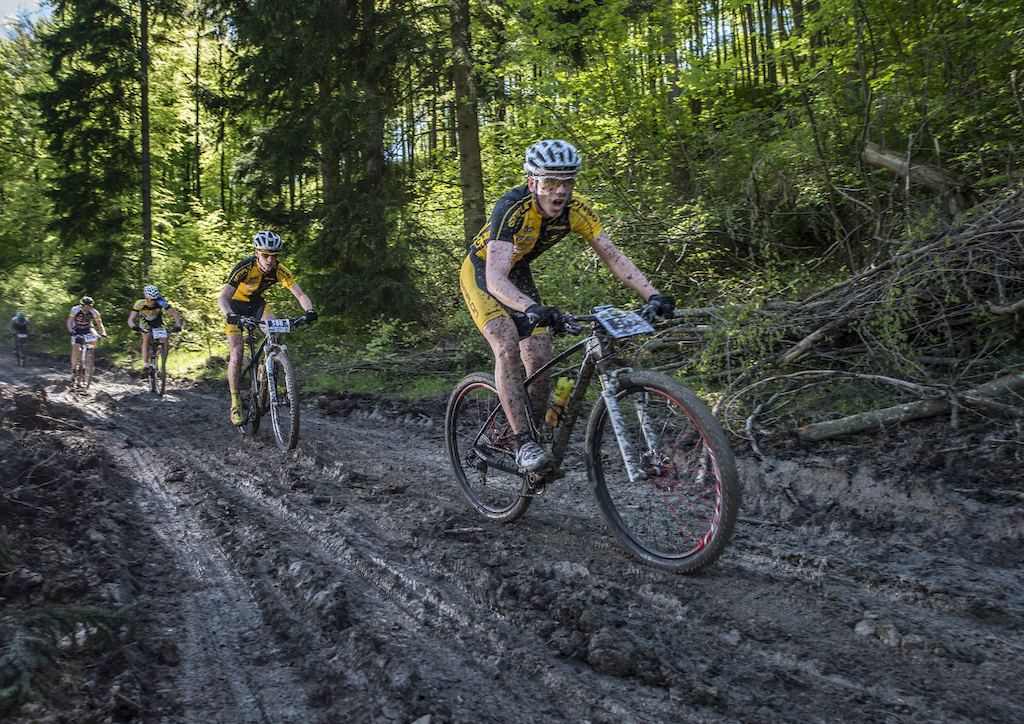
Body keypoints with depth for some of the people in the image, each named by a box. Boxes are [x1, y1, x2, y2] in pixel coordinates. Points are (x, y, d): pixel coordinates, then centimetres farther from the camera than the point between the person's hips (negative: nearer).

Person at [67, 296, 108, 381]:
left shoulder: (94, 312, -20)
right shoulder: (75, 310, -24)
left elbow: (100, 324, -21)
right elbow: (69, 322, -30)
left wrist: (103, 334, -40)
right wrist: (72, 332, -48)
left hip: (88, 328, 1)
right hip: (76, 330, -1)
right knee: (75, 351, -13)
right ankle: (73, 369, 6)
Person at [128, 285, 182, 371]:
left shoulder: (161, 302, -33)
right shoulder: (140, 304, -33)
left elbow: (175, 315, -31)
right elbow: (130, 320, -36)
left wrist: (178, 326, -50)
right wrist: (134, 326, -59)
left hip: (158, 321, 1)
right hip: (145, 321, -1)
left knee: (164, 341, -17)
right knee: (146, 339, -26)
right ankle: (145, 364, -20)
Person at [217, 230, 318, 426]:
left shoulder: (279, 270, -21)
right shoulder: (244, 268, -32)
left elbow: (300, 295, -24)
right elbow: (222, 298, -39)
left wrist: (309, 310, -45)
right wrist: (230, 315, -60)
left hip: (257, 304, 3)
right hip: (236, 305, -3)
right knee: (237, 351, -14)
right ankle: (235, 403, -7)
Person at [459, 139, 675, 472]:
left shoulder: (576, 209, -20)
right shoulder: (512, 208, -36)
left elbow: (612, 255, -20)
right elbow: (495, 278, -47)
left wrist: (652, 295, -34)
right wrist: (532, 309, -65)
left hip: (519, 275, 5)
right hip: (481, 273, -5)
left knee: (540, 360, -5)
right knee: (507, 348, -25)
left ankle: (539, 433, 15)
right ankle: (524, 444, -22)